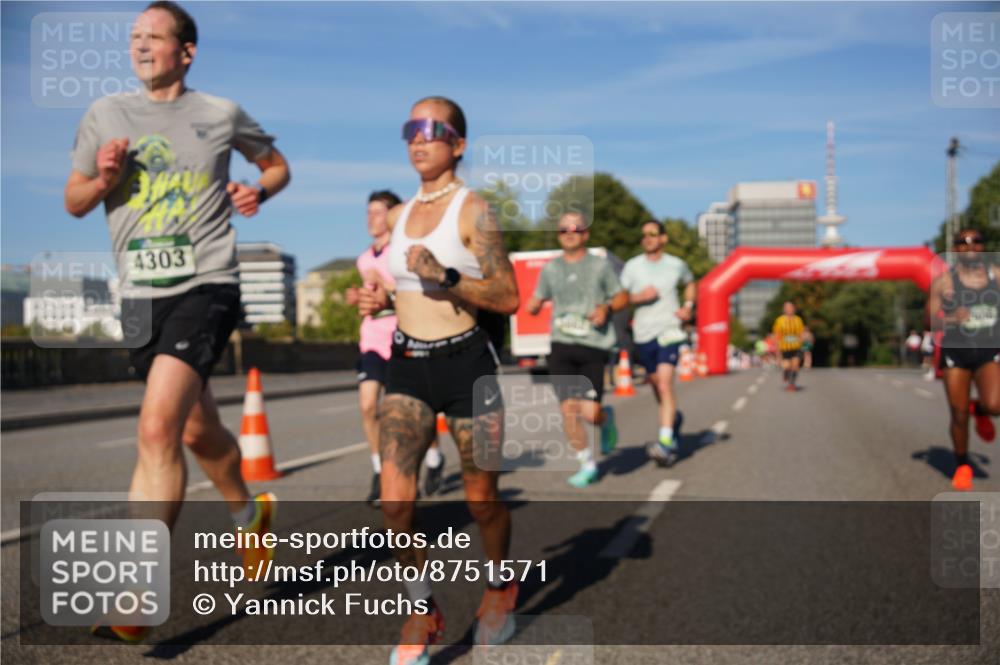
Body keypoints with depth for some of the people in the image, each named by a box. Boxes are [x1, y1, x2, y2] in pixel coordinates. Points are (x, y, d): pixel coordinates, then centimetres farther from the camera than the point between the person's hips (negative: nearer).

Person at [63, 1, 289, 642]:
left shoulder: (222, 114, 4)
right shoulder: (106, 114, 10)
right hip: (142, 294, 4)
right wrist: (103, 177, -6)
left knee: (158, 429, -20)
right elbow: (74, 203, 15)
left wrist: (257, 190, -2)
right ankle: (250, 512, 45)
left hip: (206, 285, -4)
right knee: (199, 432, 17)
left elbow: (277, 163, 20)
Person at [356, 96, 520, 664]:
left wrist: (445, 277, -24)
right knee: (394, 501, -8)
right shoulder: (402, 213, 12)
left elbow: (509, 299, -12)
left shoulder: (473, 209, -8)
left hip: (466, 363, -5)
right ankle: (424, 611, 14)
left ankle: (502, 589, 39)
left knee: (481, 499, 10)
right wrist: (381, 300, 4)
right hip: (408, 365, 5)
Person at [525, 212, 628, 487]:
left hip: (593, 346, -2)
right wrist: (532, 306, -7)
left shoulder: (600, 265, 4)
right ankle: (587, 465, 14)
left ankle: (606, 419, 26)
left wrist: (606, 308, -10)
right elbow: (536, 302, 17)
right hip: (562, 347, 2)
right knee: (568, 408, -5)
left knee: (590, 413, -12)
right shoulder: (550, 269, 10)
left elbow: (622, 297, 11)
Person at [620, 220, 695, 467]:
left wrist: (688, 306, 7)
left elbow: (690, 284, 25)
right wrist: (638, 297, -16)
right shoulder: (632, 266, 2)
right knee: (656, 385, 13)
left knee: (664, 381, -19)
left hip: (670, 330, -2)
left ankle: (666, 441, -23)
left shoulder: (676, 265, 5)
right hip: (643, 334, 2)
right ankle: (674, 417, 44)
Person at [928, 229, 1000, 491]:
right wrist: (951, 318, -20)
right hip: (956, 353, -1)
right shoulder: (943, 281, -2)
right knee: (959, 415, 1)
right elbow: (930, 319, -2)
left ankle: (979, 409, 18)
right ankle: (962, 465, 24)